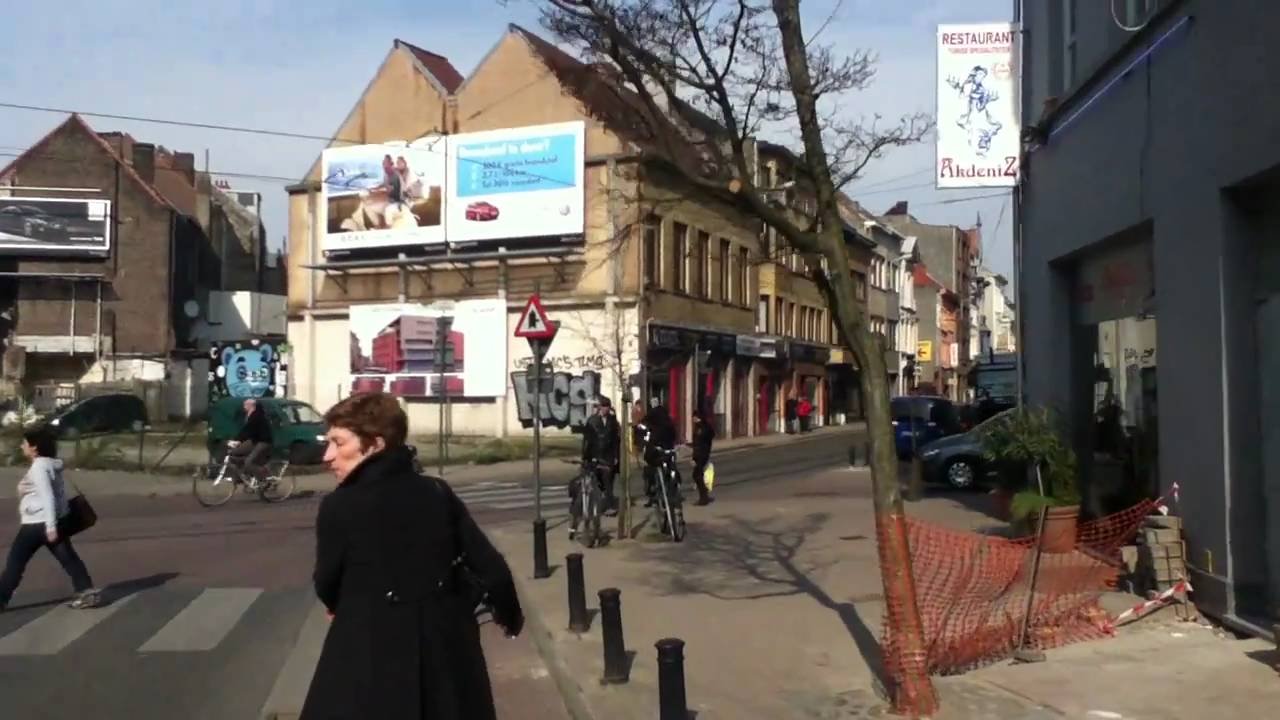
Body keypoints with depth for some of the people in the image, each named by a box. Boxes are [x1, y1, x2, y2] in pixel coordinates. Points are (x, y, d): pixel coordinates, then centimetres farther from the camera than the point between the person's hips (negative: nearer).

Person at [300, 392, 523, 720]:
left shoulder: (339, 507, -14)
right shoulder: (437, 493, -4)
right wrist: (510, 615, 17)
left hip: (371, 660, -4)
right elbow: (491, 567, -2)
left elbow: (326, 586, 0)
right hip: (445, 648, 4)